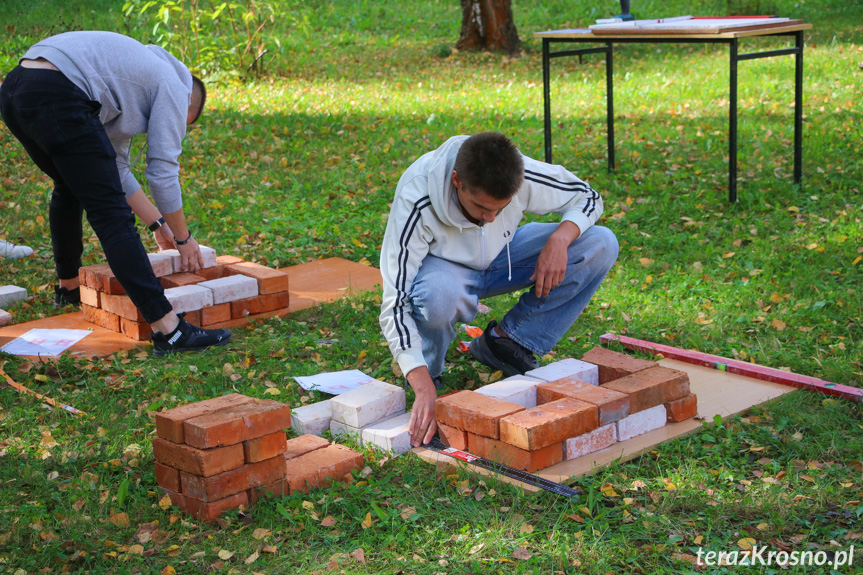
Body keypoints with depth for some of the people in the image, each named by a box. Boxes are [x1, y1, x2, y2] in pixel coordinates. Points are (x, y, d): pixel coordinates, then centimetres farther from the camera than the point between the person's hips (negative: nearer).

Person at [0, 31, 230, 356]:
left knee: (69, 188, 33)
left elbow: (114, 166, 36)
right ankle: (167, 329, -10)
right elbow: (163, 172, 7)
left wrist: (157, 223, 38)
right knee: (111, 215, -8)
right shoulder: (174, 88, 11)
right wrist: (183, 239, 18)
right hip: (57, 97, -10)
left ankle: (69, 286, 50)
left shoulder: (136, 74, 35)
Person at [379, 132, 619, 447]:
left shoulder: (521, 176, -28)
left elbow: (587, 198, -8)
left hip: (499, 259, 4)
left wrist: (559, 239, -30)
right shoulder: (416, 204, -36)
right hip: (443, 267, -4)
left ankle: (505, 340, -8)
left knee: (601, 245, -17)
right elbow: (394, 303, -36)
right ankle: (430, 373, -9)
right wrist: (424, 390, -45)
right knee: (439, 297, -43)